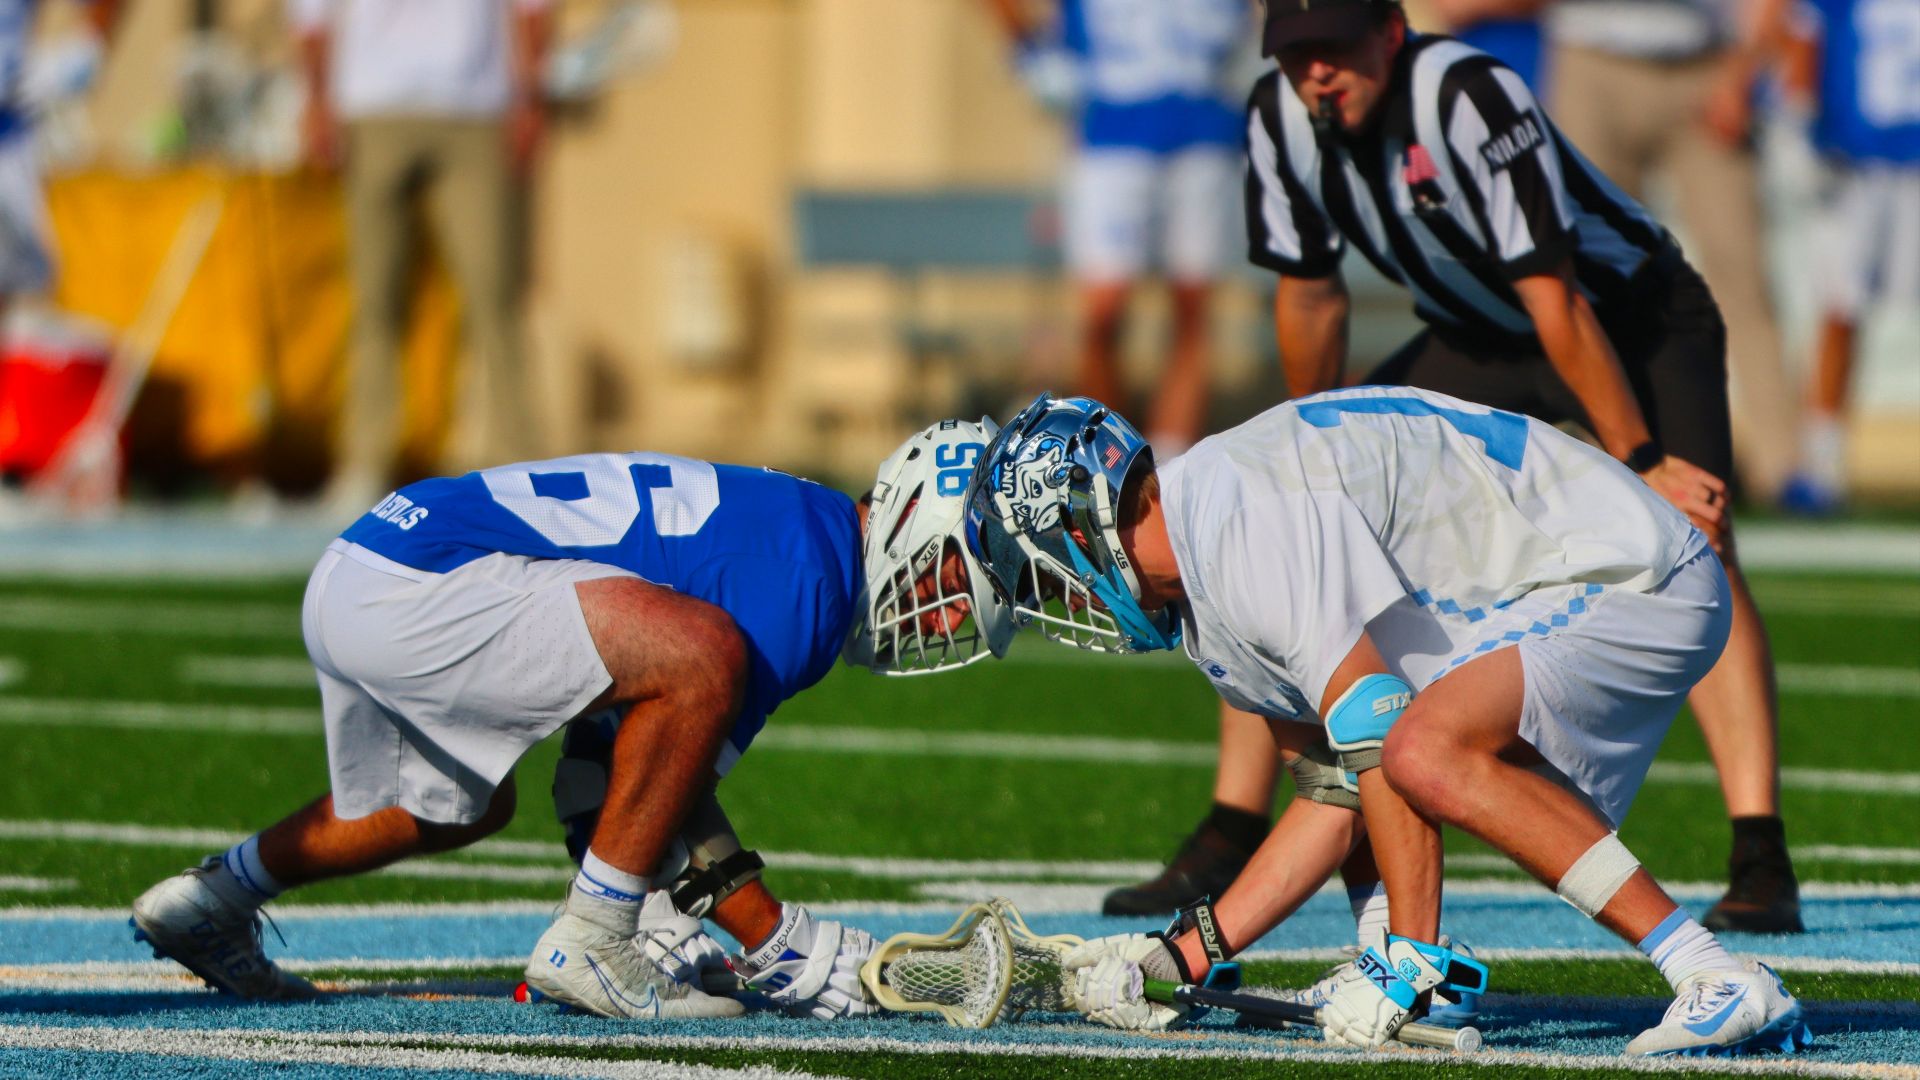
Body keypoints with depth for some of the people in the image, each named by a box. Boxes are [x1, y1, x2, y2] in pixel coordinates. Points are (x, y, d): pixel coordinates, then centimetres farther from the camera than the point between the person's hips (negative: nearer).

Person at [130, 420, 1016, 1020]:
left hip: (350, 588, 11)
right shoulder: (808, 579, -12)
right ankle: (587, 949, -11)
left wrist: (662, 916, 19)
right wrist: (779, 945, -5)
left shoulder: (783, 522, 18)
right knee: (705, 658, -22)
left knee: (462, 809, 35)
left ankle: (211, 898, 46)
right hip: (411, 589, -11)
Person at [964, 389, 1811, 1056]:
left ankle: (1720, 983, -29)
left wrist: (1407, 957, -23)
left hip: (1636, 583, -11)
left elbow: (1377, 739, -25)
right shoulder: (1202, 613, 12)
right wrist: (1177, 958, 10)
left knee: (1430, 752, -29)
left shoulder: (1240, 516, -21)